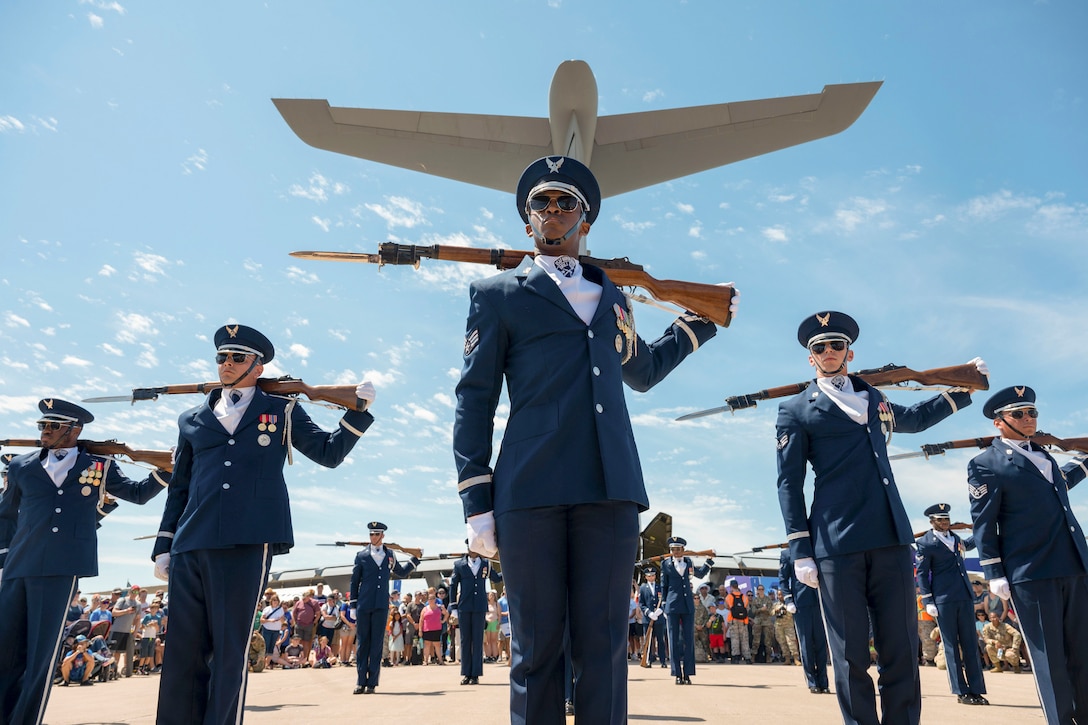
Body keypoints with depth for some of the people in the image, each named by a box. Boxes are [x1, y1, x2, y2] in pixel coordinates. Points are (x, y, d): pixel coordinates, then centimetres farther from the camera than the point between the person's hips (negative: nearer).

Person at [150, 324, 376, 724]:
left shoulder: (282, 411, 12)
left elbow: (330, 453, 10)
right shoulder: (192, 420, 19)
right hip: (190, 548, 3)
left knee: (230, 651, 1)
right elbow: (179, 489, 20)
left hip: (247, 544, -3)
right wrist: (163, 547, 15)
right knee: (182, 651, 7)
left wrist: (358, 410, 0)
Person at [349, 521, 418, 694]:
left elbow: (401, 572, 24)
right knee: (362, 643, 2)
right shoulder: (361, 556, 4)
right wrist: (353, 606, 2)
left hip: (381, 606, 1)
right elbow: (354, 582, 6)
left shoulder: (389, 555, 10)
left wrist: (416, 558, 18)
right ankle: (361, 682, 10)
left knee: (376, 644, 2)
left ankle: (372, 682, 8)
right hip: (363, 606, -1)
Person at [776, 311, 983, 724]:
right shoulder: (796, 410, 5)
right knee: (850, 655, 2)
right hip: (836, 543, -4)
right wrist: (800, 550, -6)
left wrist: (963, 389, 39)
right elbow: (789, 484, 1)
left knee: (902, 649, 4)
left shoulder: (874, 399, 20)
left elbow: (914, 419, 42)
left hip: (891, 538, 4)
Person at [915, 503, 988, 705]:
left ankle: (976, 690, 11)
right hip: (944, 599, -6)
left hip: (965, 596, 6)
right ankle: (961, 692, 5)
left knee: (970, 643, 6)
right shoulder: (926, 543, -6)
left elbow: (966, 545, 38)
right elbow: (921, 574, -6)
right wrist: (928, 602, -11)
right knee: (951, 645, 0)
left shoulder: (953, 536, 14)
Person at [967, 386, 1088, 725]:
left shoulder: (1043, 454, 18)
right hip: (1031, 573, -7)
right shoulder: (985, 464, -5)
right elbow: (983, 524, -8)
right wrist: (995, 575, -11)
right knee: (1049, 657, 1)